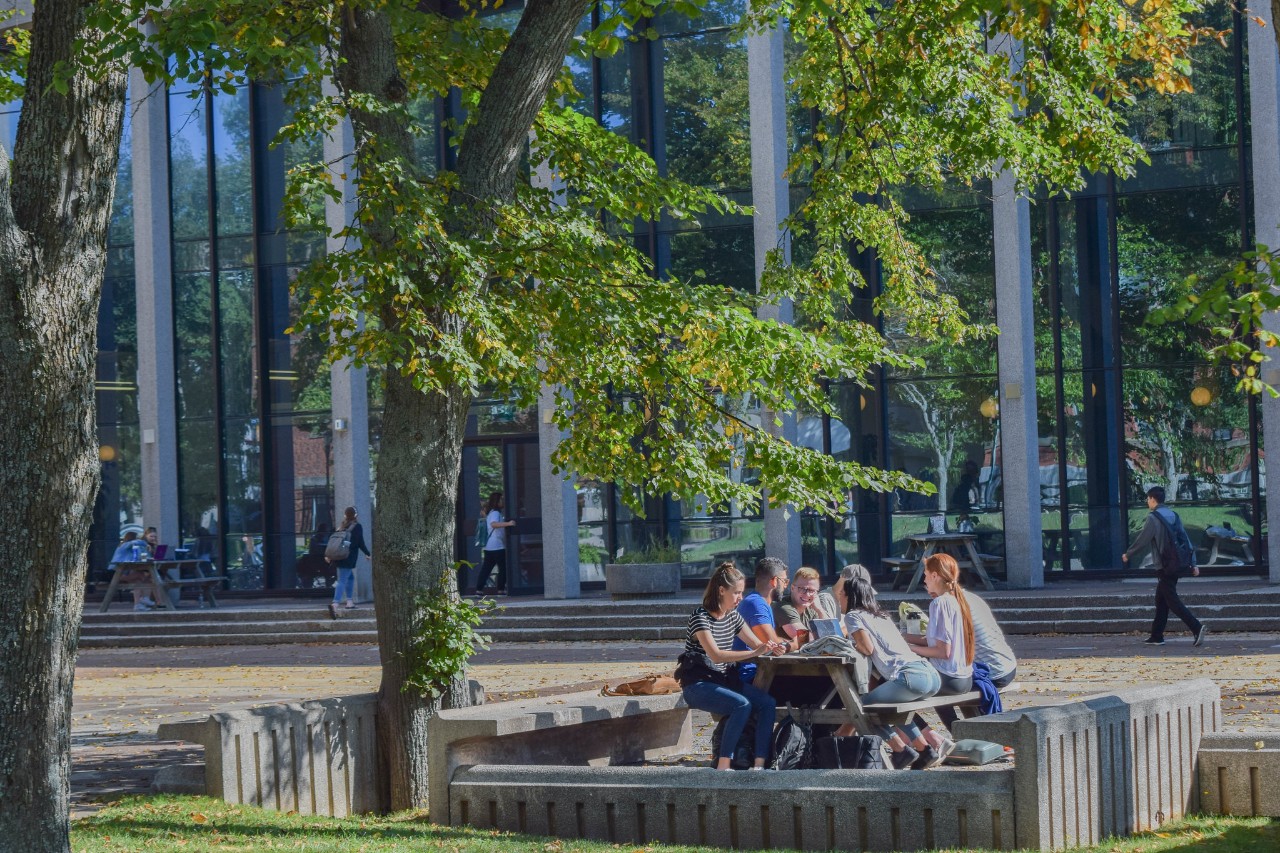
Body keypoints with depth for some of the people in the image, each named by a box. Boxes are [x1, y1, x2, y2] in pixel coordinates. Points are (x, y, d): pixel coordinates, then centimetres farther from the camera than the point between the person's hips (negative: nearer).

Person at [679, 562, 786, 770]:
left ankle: (759, 763, -20)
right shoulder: (701, 617, -14)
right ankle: (723, 765, -28)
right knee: (742, 704, -32)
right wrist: (753, 653, -31)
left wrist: (772, 648, -10)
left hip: (723, 681, 8)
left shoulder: (733, 616, 10)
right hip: (698, 686, -8)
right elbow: (715, 655, -26)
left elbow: (756, 643, 14)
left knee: (768, 703, -15)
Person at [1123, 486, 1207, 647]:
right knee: (1161, 600, 15)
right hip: (1176, 565, 8)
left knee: (1172, 600, -8)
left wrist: (1128, 555, 6)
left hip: (1164, 567, -8)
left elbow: (1142, 541, -10)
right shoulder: (1173, 515, 11)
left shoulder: (1153, 518, -13)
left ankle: (1197, 628, -22)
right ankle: (1156, 636, 18)